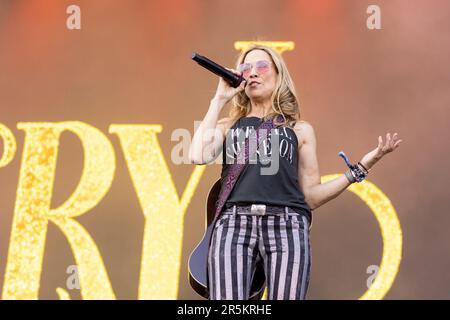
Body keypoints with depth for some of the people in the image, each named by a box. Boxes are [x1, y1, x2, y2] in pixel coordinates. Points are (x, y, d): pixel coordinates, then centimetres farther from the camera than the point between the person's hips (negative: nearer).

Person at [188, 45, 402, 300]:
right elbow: (199, 156, 2)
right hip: (233, 222, 0)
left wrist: (364, 165, 10)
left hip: (287, 224, 0)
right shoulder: (227, 126, 24)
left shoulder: (300, 129, 24)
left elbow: (311, 195, 18)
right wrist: (220, 100, 13)